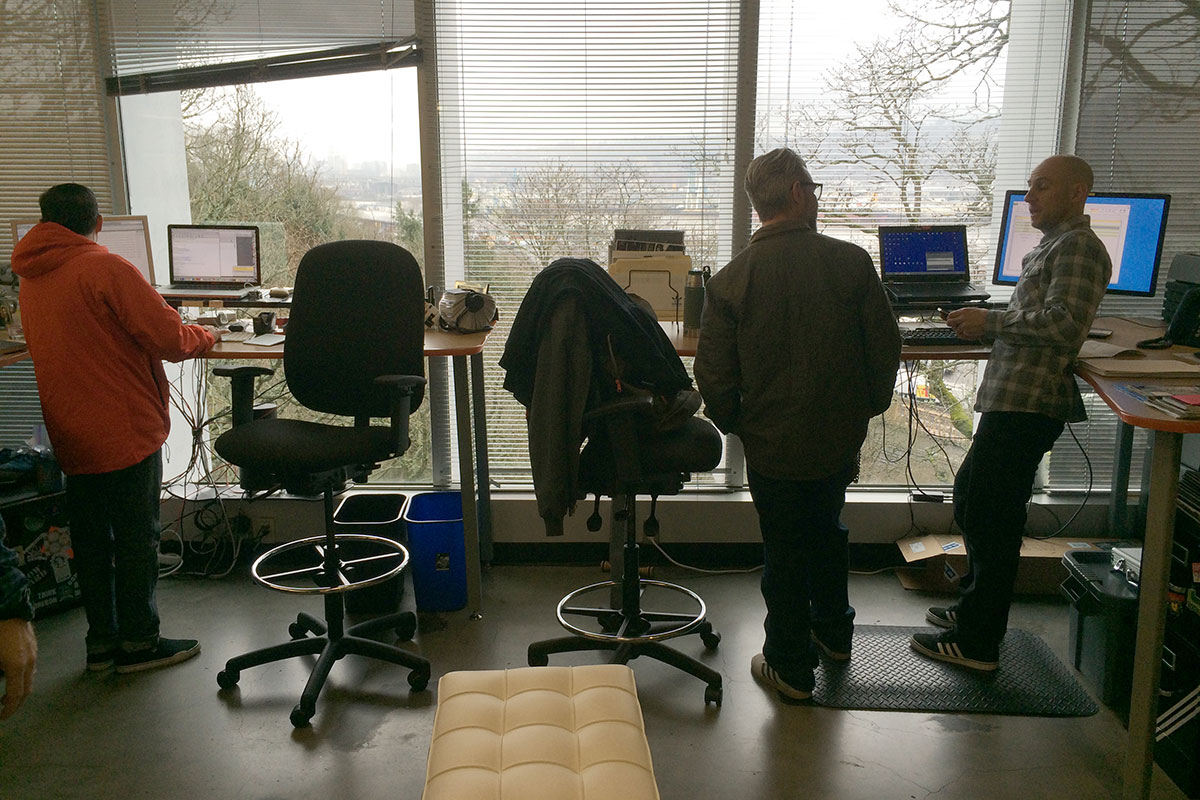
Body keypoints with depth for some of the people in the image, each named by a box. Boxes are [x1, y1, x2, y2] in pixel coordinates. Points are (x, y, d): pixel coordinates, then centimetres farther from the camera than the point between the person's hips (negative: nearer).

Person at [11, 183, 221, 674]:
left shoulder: (30, 279, 9)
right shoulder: (106, 268, -14)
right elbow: (169, 339, -18)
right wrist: (205, 336, 2)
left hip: (70, 435, 7)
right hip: (126, 431, -7)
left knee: (90, 540, 15)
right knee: (136, 537, 4)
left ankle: (101, 641, 25)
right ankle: (138, 642, 13)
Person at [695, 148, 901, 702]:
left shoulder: (730, 281, -12)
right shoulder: (851, 262, -10)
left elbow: (713, 373, -9)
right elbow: (886, 347, -4)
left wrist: (731, 423, 9)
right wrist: (865, 408, 12)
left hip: (772, 444, -2)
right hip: (840, 439, 2)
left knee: (784, 553, 12)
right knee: (826, 530, 26)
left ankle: (790, 666, 25)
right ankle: (833, 631, 44)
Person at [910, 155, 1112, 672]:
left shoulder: (1078, 247, -9)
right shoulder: (1051, 246, 23)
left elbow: (1064, 325, -22)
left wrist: (991, 322, -14)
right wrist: (983, 325, 12)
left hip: (1028, 404, -11)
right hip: (1012, 399, 11)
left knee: (989, 517, -7)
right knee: (971, 499, 18)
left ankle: (978, 643, 2)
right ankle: (973, 609, 32)